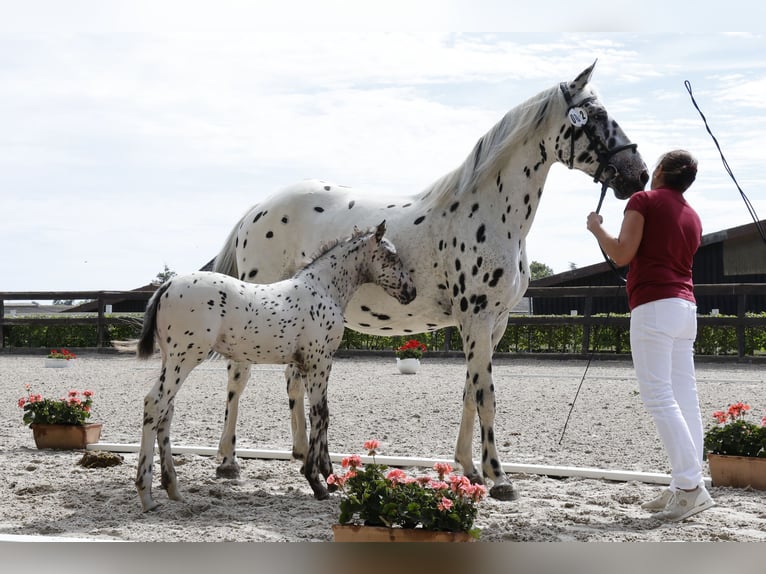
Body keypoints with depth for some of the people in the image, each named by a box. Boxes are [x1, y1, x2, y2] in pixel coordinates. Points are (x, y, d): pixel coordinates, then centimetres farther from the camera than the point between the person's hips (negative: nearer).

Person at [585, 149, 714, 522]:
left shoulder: (644, 201, -2)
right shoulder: (692, 217, 18)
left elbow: (622, 254, -10)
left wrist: (596, 228, 6)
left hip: (654, 305, -8)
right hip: (685, 305, 8)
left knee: (658, 396, -11)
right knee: (683, 396, 5)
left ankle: (690, 484, -20)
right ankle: (684, 489, 4)